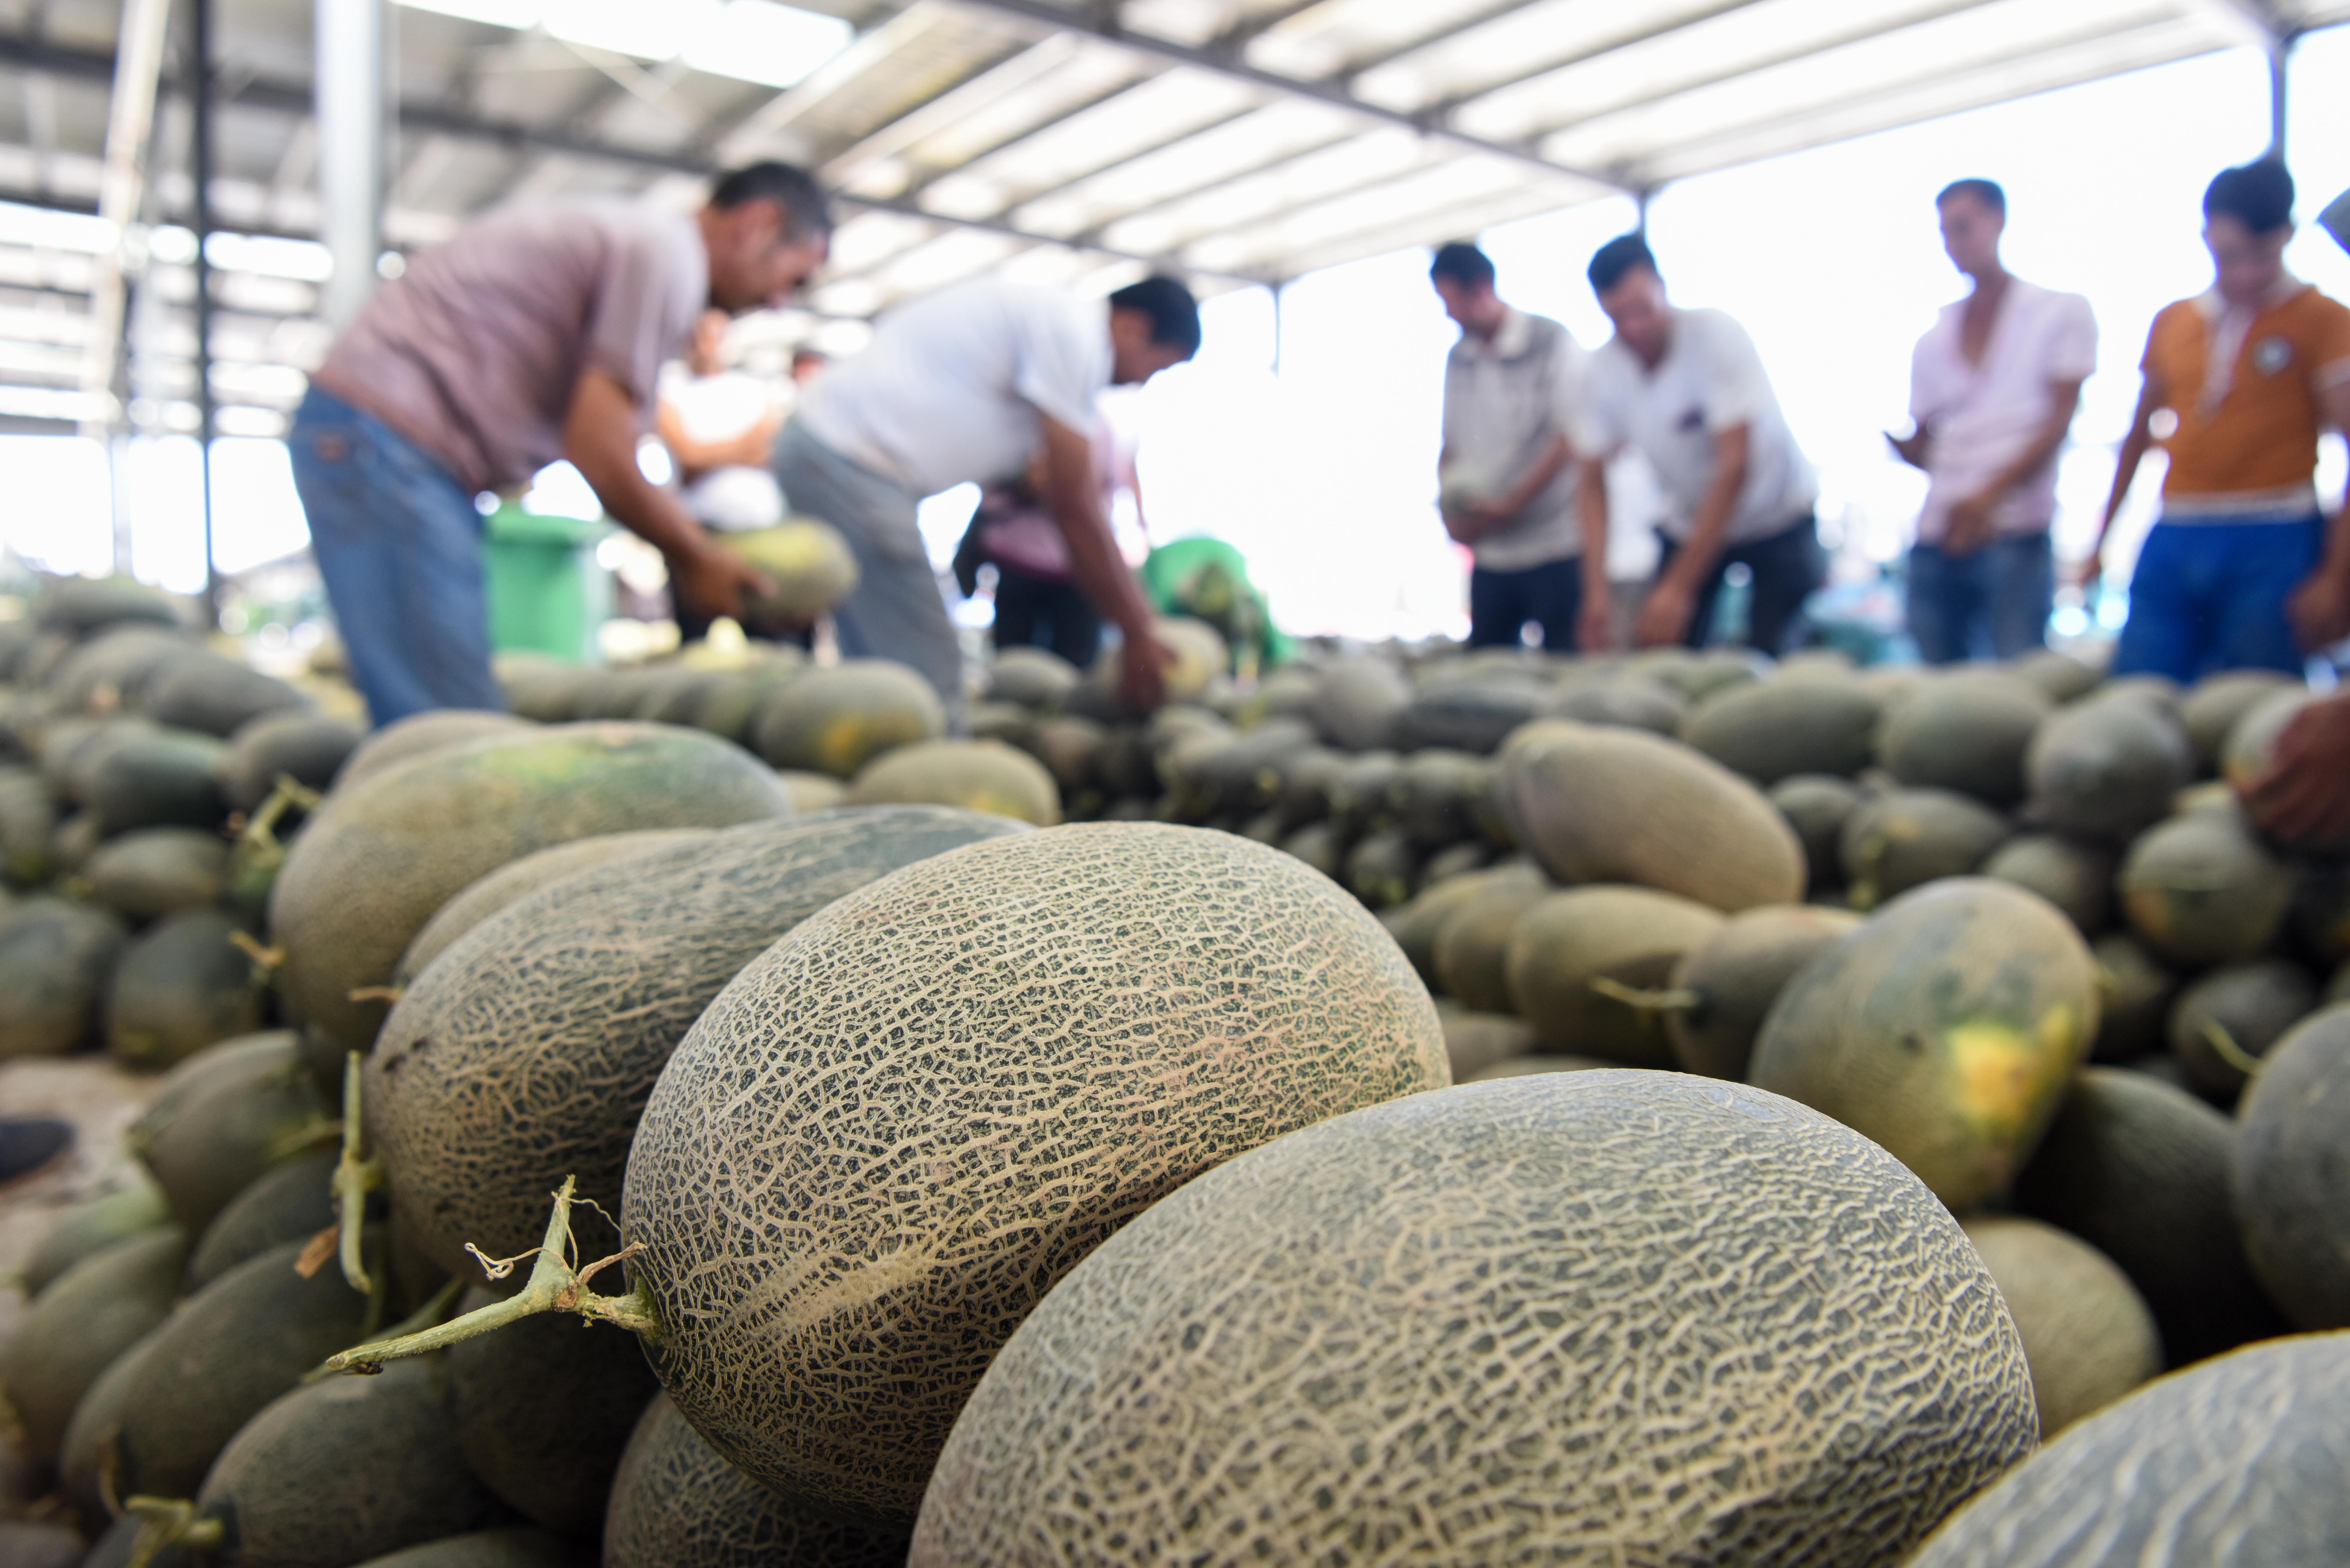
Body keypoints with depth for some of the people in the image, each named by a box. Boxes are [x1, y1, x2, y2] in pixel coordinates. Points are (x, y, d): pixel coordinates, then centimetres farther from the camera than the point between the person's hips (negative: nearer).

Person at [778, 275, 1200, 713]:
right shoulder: (1074, 331, -12)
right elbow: (1074, 508, -13)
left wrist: (1138, 614, 19)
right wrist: (1138, 636, -6)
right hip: (851, 462, -11)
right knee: (927, 679, -10)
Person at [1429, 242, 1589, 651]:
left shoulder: (1552, 342, -3)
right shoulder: (1458, 359, 13)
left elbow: (1572, 441, -9)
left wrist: (1506, 507, -15)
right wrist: (1449, 506, -3)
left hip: (1556, 549, -5)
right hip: (1490, 553, 5)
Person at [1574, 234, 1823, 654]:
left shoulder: (1719, 336, -26)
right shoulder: (1604, 372, -13)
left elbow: (1735, 467, -30)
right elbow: (1594, 484, -10)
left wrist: (1680, 586, -35)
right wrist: (1597, 587, -25)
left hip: (1776, 515, -3)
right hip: (1690, 522, 4)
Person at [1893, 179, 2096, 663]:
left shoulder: (2061, 312, 8)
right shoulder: (1934, 340, 19)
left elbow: (2059, 423, -2)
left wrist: (1991, 495, -16)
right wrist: (1888, 435, -6)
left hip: (2014, 533, -4)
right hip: (1936, 539, 4)